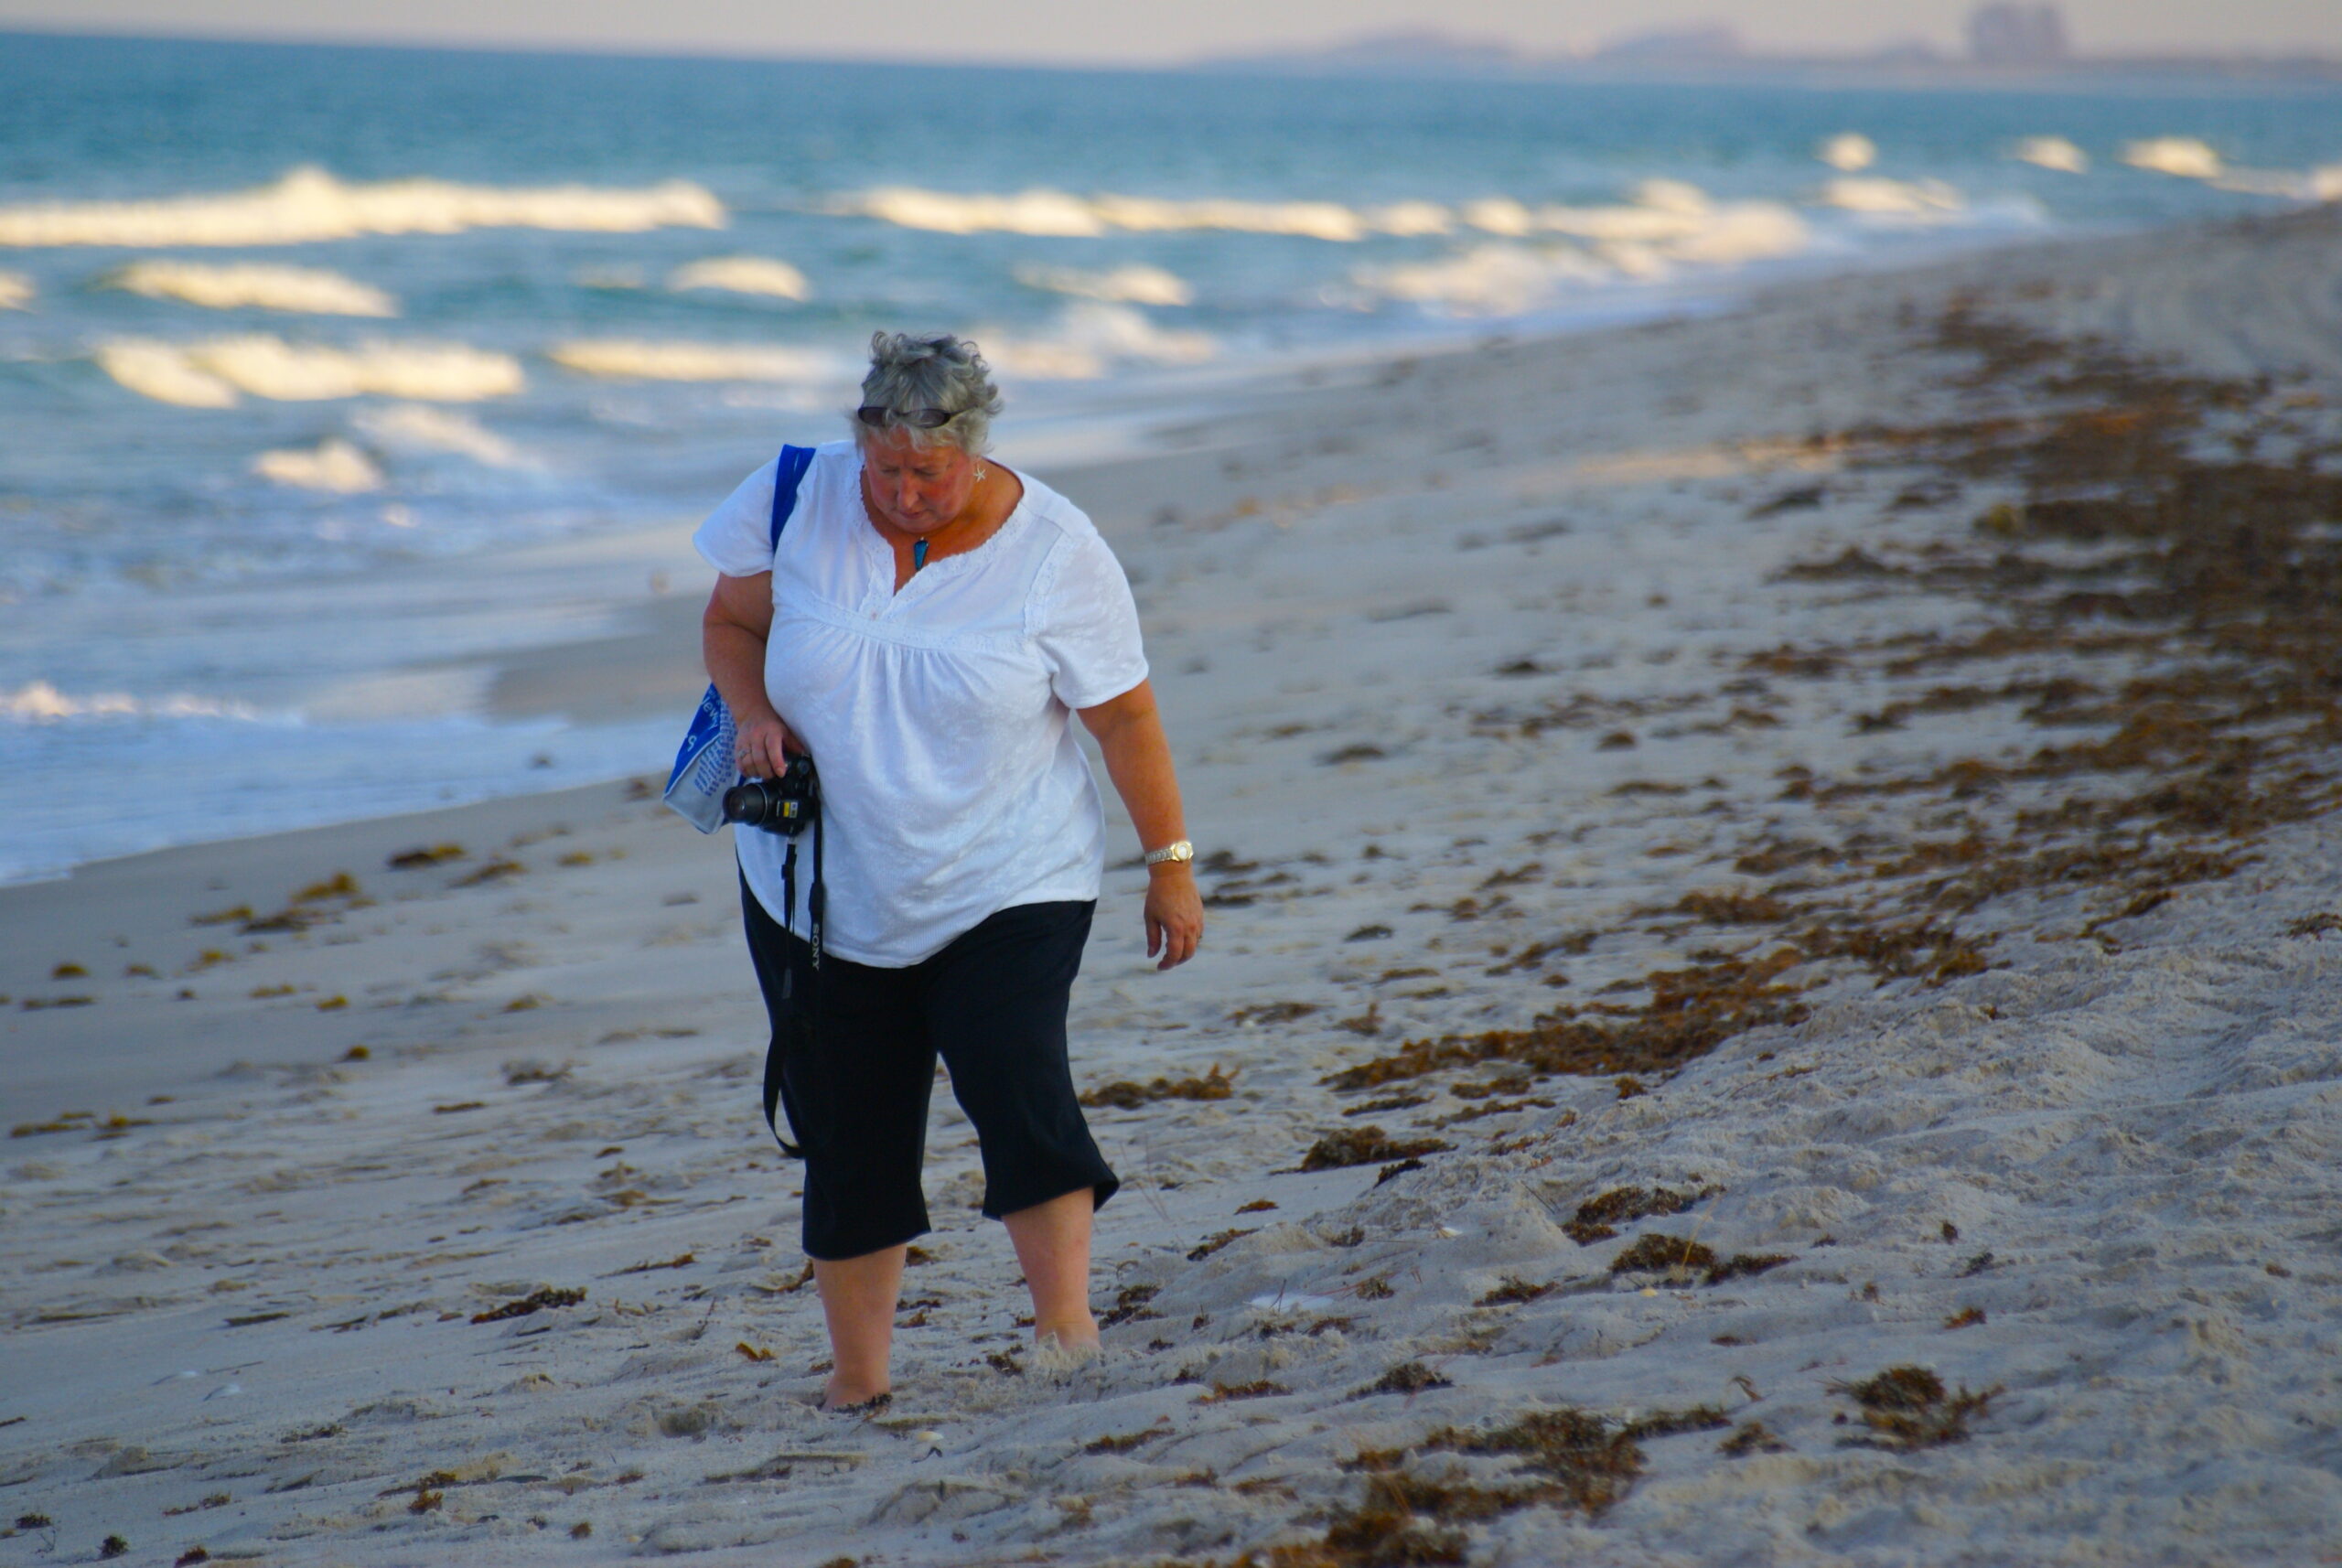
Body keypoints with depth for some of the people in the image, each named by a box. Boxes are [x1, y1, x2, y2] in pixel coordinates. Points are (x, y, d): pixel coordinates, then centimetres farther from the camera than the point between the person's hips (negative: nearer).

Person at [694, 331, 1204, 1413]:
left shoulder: (1054, 551, -10)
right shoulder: (798, 501, -4)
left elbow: (1126, 717, -4)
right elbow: (731, 619, 9)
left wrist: (1169, 864, -3)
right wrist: (753, 712, -11)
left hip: (1007, 888, -3)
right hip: (826, 895, 3)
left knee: (1017, 1086, -23)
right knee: (849, 1138, 7)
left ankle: (1066, 1326, -15)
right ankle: (855, 1378, 21)